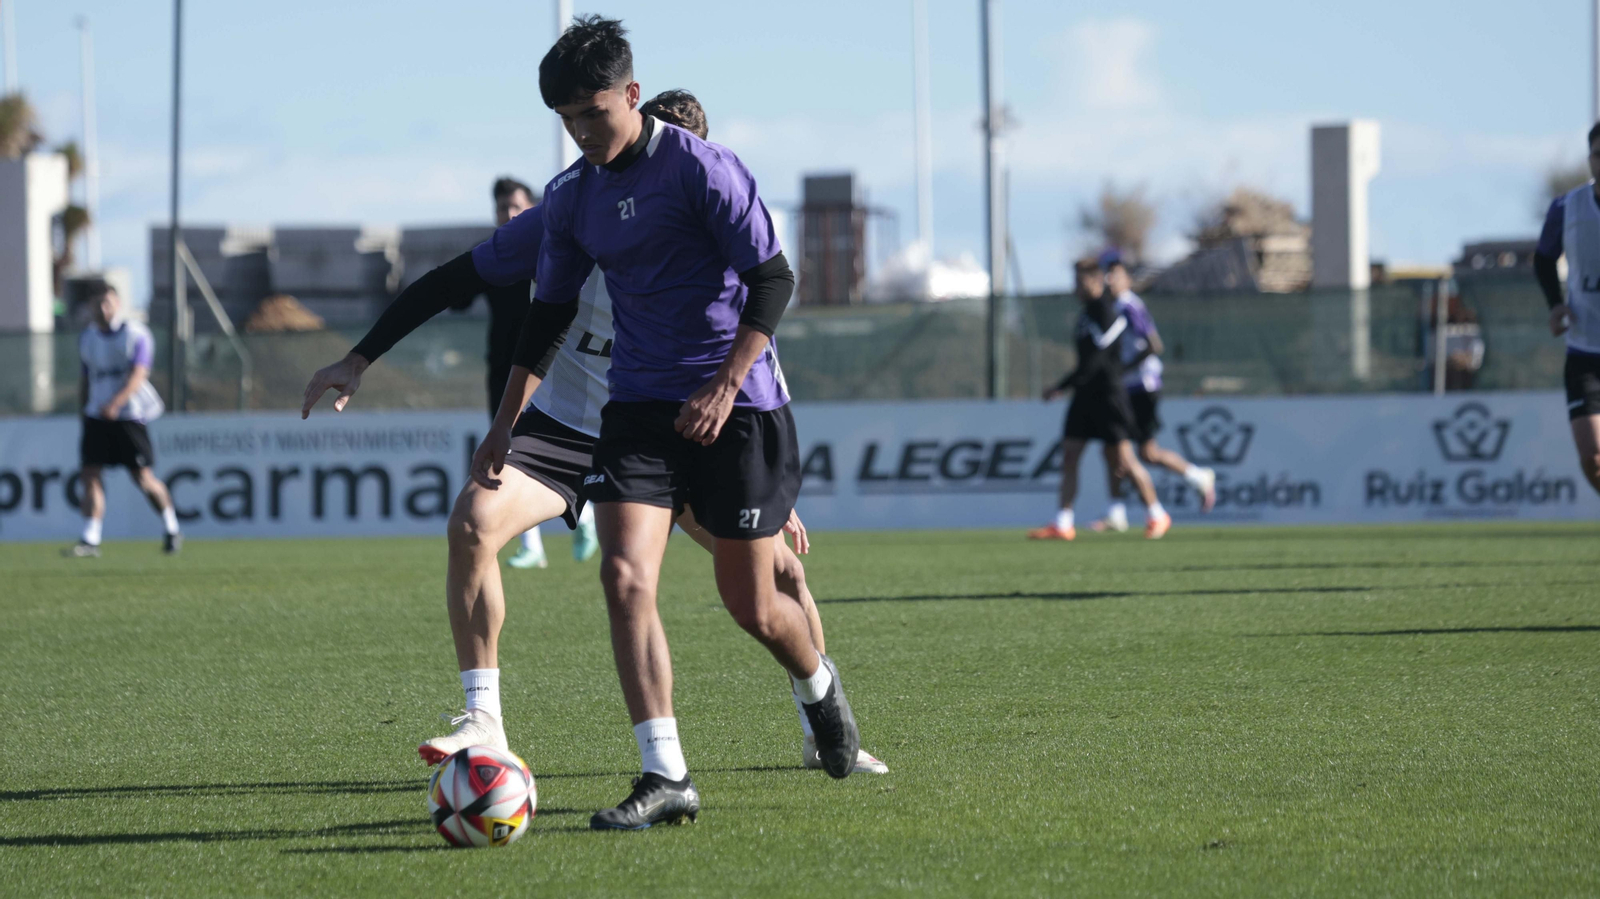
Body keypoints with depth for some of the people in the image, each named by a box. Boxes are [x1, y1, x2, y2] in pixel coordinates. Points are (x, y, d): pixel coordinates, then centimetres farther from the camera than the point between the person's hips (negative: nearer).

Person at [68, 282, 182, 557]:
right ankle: (90, 540, -12)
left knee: (143, 477, -2)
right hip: (97, 415, 5)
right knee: (90, 475, -10)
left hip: (129, 414, -5)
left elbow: (138, 375, -15)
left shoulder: (136, 334, -4)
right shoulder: (87, 338, 13)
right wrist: (85, 409, 22)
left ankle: (172, 530, 19)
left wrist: (116, 403, -28)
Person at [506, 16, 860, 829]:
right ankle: (665, 777, -16)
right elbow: (549, 311, 19)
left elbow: (772, 280, -12)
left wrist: (726, 386, -21)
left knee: (750, 607, 3)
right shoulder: (570, 198, 7)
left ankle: (819, 685, 39)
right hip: (639, 407, 5)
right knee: (625, 577, -16)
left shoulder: (700, 167, -11)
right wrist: (506, 420, 16)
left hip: (736, 405, -5)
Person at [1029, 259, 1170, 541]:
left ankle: (1156, 516, 8)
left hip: (1108, 394, -9)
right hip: (1086, 394, 9)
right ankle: (1063, 524, 0)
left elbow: (1093, 361, -21)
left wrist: (1062, 387, -20)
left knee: (1123, 460, -5)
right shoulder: (1088, 312, 13)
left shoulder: (1108, 313, -16)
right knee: (1069, 455, 1)